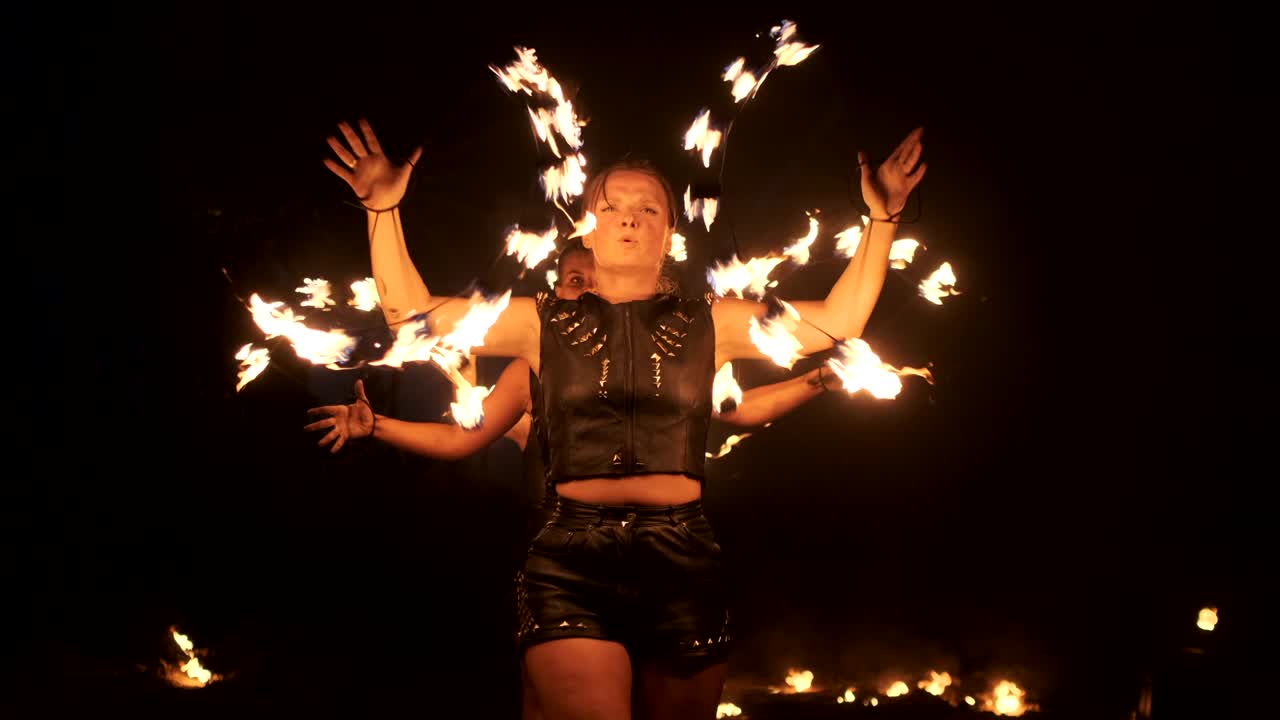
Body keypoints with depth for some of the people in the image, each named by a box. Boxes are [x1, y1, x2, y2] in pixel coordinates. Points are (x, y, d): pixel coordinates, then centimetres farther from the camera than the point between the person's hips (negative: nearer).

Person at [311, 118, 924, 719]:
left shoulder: (708, 324, 14)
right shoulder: (546, 323, 13)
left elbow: (839, 320, 11)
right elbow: (412, 313, 10)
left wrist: (882, 220, 3)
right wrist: (384, 209, 0)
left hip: (683, 564, 2)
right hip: (571, 565, -1)